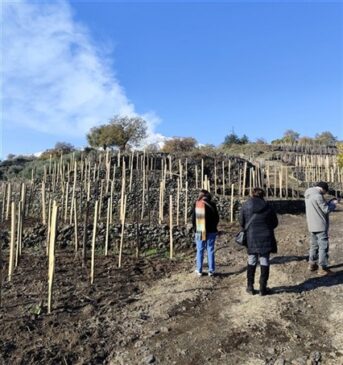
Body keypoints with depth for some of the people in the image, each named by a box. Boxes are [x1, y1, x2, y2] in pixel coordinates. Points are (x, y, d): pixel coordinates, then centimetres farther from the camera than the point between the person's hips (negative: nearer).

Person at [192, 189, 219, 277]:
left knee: (200, 250, 8)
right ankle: (211, 270, 11)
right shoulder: (211, 204, -6)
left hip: (199, 231, 1)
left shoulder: (196, 204, -4)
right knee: (210, 250, 7)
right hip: (211, 231, 0)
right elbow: (217, 218, 0)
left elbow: (193, 218, 0)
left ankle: (199, 271, 14)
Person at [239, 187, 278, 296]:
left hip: (251, 238, 0)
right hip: (265, 238, 0)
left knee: (251, 262, 12)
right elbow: (275, 222, 2)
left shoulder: (245, 206, -6)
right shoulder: (268, 206, -5)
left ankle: (250, 287, 18)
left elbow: (241, 222, -2)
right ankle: (263, 288, 15)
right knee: (264, 262, 9)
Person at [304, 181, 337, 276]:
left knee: (313, 245, 17)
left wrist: (329, 203, 9)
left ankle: (312, 264, 25)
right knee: (323, 246, 0)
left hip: (312, 226, 9)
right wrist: (333, 204, 2)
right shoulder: (318, 196, -19)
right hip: (320, 226, -9)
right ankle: (322, 268, 5)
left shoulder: (308, 196, 11)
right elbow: (326, 210, -15)